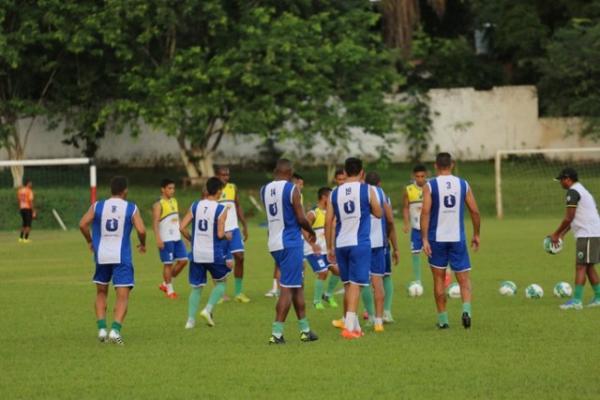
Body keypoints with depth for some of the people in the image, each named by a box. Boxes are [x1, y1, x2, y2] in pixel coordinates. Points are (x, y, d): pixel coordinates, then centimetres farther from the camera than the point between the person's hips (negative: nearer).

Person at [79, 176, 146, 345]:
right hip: (122, 257, -3)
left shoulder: (98, 206, 3)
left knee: (101, 293, 20)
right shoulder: (131, 208, -2)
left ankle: (101, 329, 10)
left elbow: (83, 224, -5)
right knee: (122, 296, -2)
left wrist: (90, 241, 11)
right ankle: (115, 330, -19)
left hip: (101, 255, 3)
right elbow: (141, 230, -11)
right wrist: (142, 244, 8)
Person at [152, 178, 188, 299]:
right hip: (165, 239, -8)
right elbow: (155, 222, -15)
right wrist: (158, 239, -22)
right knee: (168, 264, -2)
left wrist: (183, 232, 20)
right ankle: (169, 290, 8)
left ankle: (165, 284, 18)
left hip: (177, 238, 8)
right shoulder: (159, 205, -10)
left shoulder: (174, 201, 13)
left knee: (183, 260, 6)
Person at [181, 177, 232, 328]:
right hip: (214, 254, -3)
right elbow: (220, 234, -15)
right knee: (220, 282, 20)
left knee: (196, 287, 14)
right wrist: (227, 236, 7)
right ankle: (208, 309, 3)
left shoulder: (195, 206, 2)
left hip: (196, 253, 3)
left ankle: (190, 320, 9)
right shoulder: (221, 210, -10)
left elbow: (182, 227, -3)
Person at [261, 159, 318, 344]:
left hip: (274, 244, 7)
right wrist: (311, 232, 7)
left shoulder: (264, 190, 7)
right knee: (287, 288, -4)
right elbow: (301, 219, -12)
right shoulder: (292, 189, -12)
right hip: (290, 243, -7)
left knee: (298, 285, 18)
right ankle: (276, 333, -9)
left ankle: (305, 329, 23)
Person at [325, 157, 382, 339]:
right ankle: (349, 326, -17)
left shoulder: (335, 193, 6)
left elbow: (328, 222, 6)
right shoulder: (367, 190, -3)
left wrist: (330, 248, 13)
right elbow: (378, 213, 7)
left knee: (348, 285, 15)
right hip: (360, 243, -4)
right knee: (355, 284, -6)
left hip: (341, 244, 4)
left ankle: (353, 325, 23)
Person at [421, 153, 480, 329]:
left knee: (439, 278, 10)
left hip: (437, 238, -1)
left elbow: (425, 212, -13)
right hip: (458, 238, 1)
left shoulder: (430, 186, -3)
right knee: (463, 278, 6)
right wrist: (476, 235, 16)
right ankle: (466, 309, -19)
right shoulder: (463, 184, 4)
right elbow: (475, 211, 4)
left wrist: (424, 239, -13)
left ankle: (442, 319, 12)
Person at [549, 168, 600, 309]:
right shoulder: (583, 190, 21)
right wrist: (562, 234, 20)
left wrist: (556, 234, -4)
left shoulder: (573, 192, -10)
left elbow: (568, 218, -14)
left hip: (587, 234, -10)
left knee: (581, 267, -10)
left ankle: (576, 300, -13)